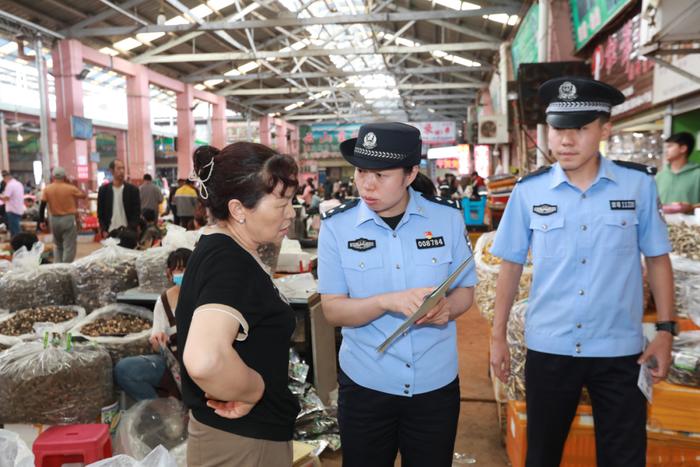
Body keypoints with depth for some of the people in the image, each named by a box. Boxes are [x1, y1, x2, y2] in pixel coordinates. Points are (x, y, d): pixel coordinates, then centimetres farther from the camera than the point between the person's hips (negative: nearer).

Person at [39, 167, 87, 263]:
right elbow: (84, 195, 3)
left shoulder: (47, 189, -1)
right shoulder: (70, 188, -10)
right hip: (68, 218, -4)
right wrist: (73, 185, 18)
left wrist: (41, 221, 7)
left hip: (54, 219, 4)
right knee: (69, 247, 1)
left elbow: (42, 206, -1)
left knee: (57, 245, 22)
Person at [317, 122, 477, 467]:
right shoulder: (336, 226, -10)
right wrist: (388, 301, -28)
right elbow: (332, 310, -10)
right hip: (365, 385, -1)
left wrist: (446, 307, -21)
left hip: (436, 384, 1)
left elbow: (465, 290, 2)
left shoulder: (448, 217, -7)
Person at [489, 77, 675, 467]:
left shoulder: (639, 184, -6)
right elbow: (512, 265, 2)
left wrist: (666, 330, -1)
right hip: (548, 348, 1)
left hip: (619, 350, 0)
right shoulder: (529, 190, -5)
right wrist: (498, 336, 3)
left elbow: (657, 258, 3)